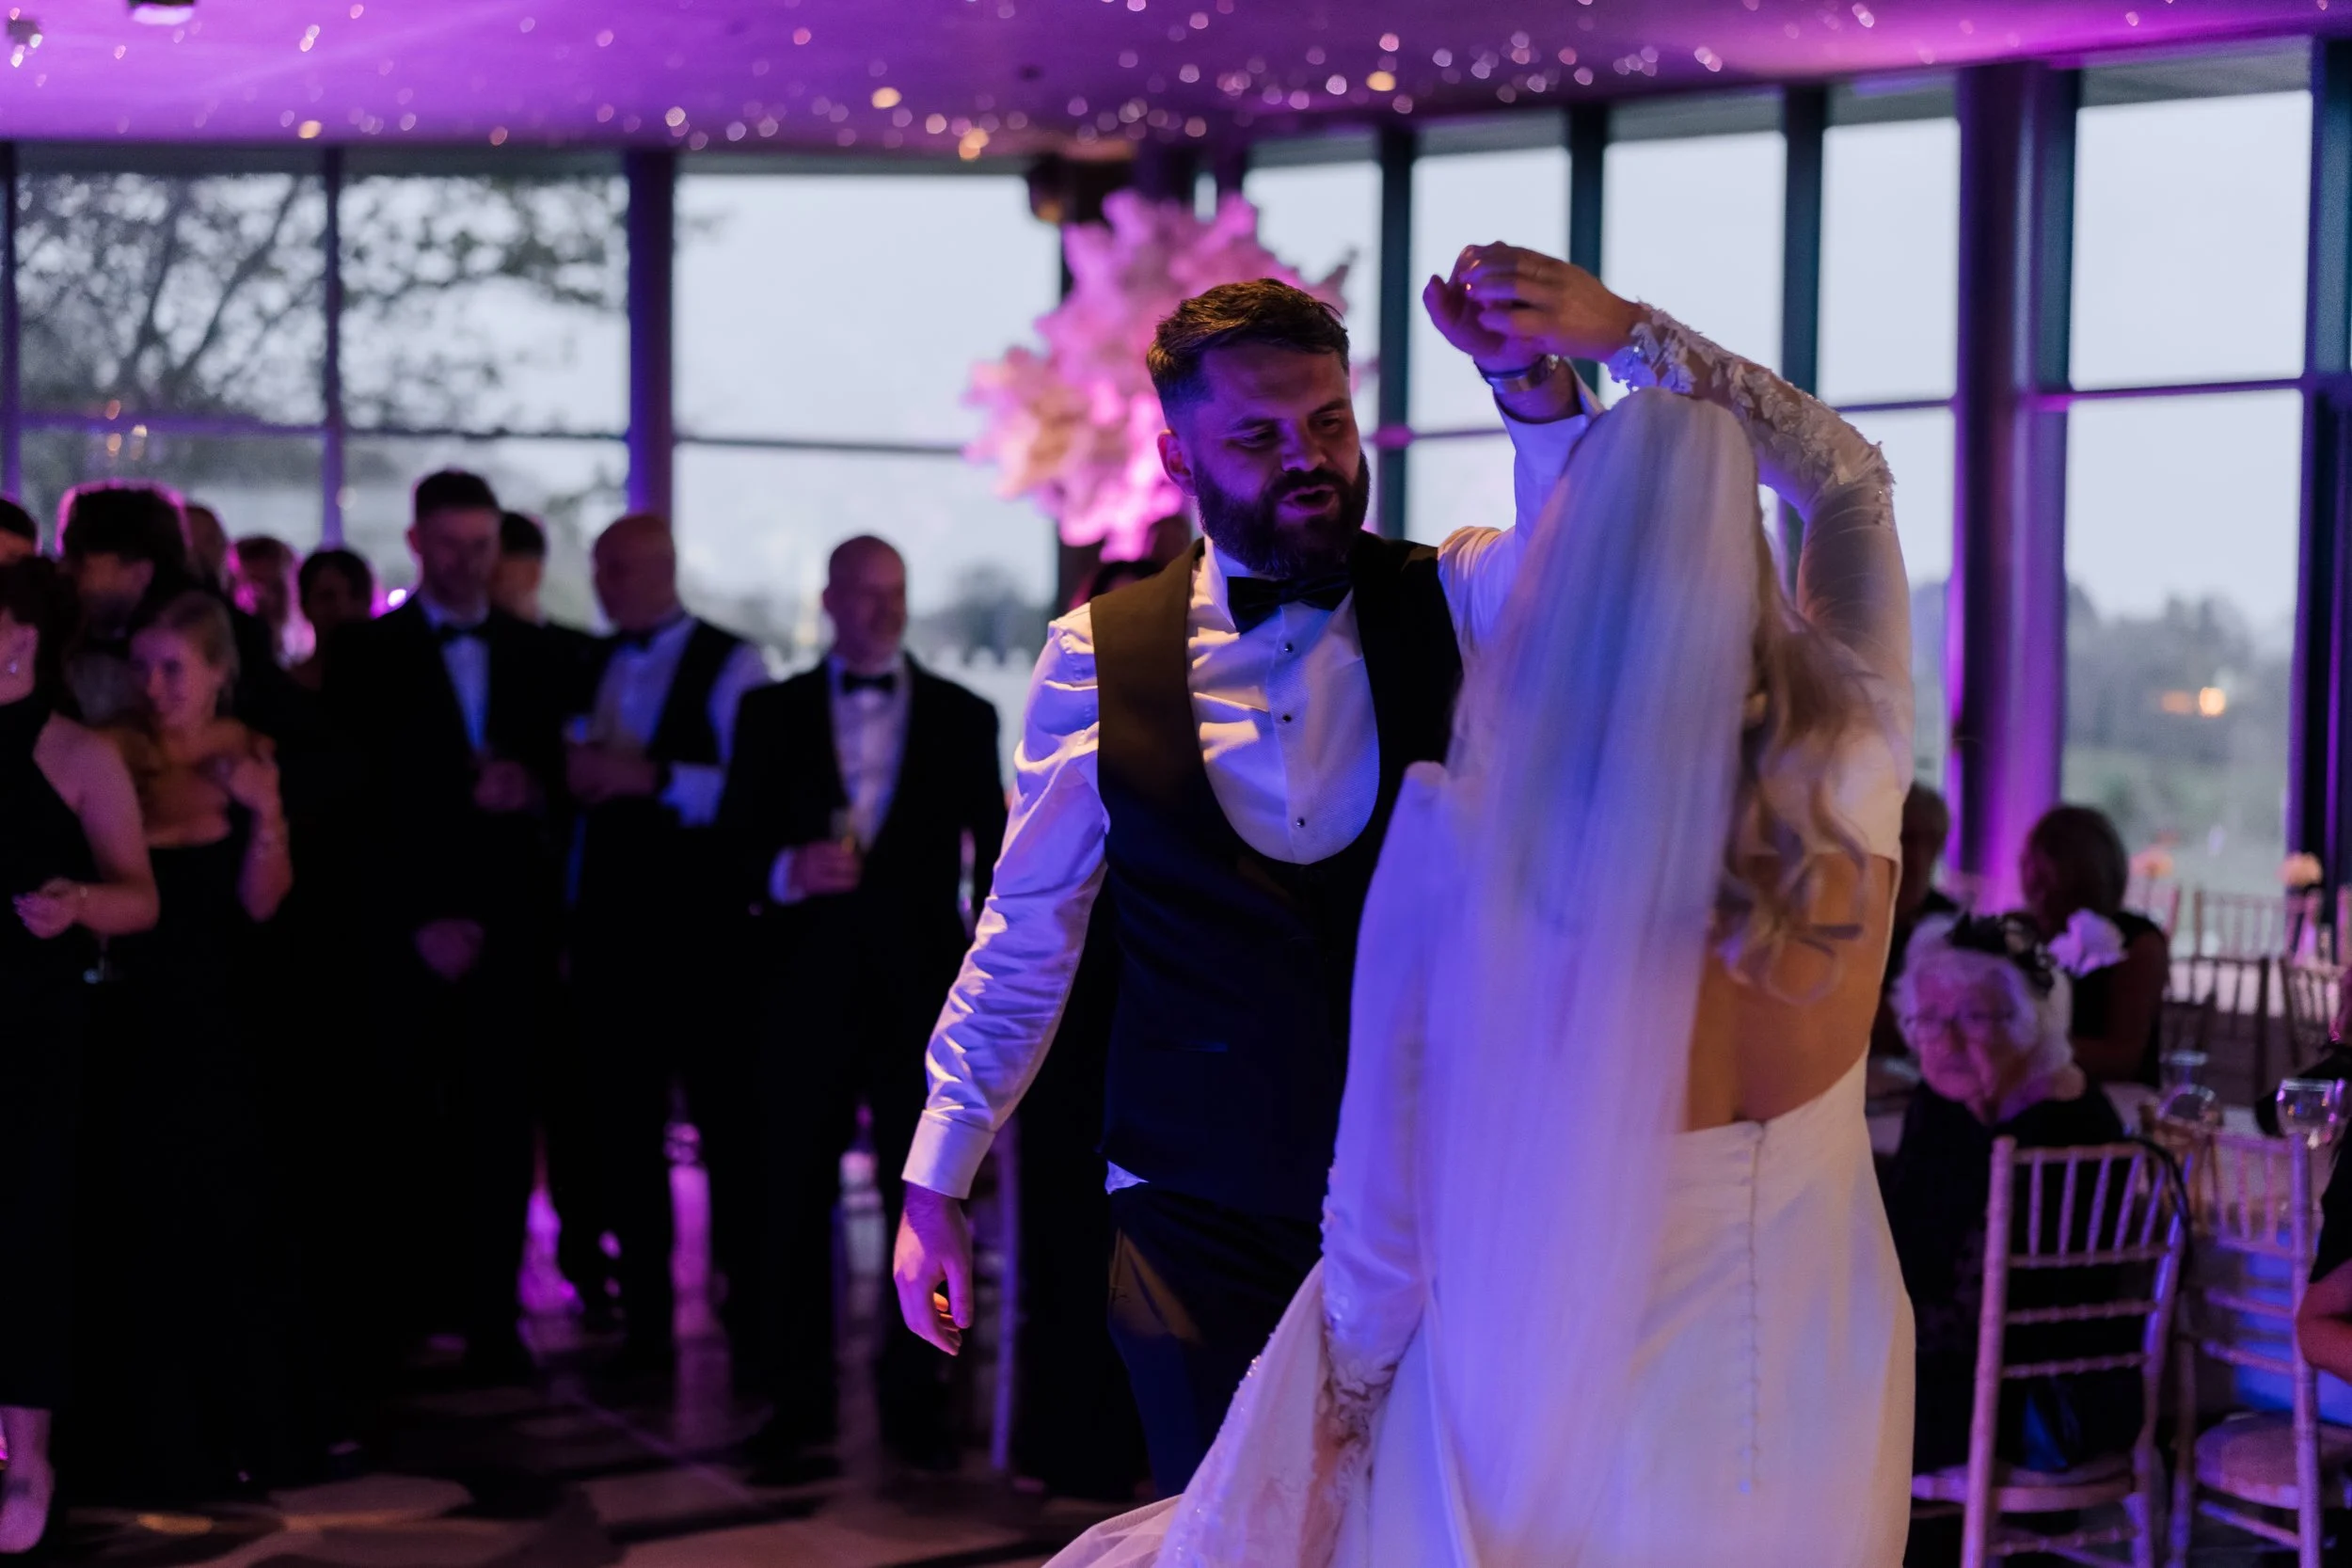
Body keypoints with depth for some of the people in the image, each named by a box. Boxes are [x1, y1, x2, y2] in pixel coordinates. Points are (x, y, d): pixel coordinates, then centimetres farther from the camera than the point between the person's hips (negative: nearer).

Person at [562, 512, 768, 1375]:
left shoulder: (728, 665, -5)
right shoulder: (589, 668, 14)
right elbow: (577, 790, 18)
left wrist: (653, 778, -22)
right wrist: (569, 777, -3)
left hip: (700, 923, -6)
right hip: (608, 921, 6)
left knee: (727, 1117, 0)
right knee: (619, 1124, 9)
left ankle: (751, 1307, 12)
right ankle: (644, 1315, 18)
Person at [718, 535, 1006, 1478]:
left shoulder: (963, 718, 10)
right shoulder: (772, 713, 10)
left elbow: (993, 854, 9)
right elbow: (735, 842, 5)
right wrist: (787, 872, -15)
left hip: (923, 985, 0)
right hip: (806, 982, 0)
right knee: (796, 1200, 1)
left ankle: (915, 1402, 12)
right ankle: (799, 1408, 9)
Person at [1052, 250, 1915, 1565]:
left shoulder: (1454, 841, -21)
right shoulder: (1858, 777, -14)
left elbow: (1382, 1209, -11)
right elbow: (1852, 478, 5)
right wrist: (1623, 330, 1)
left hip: (1552, 1450, -3)